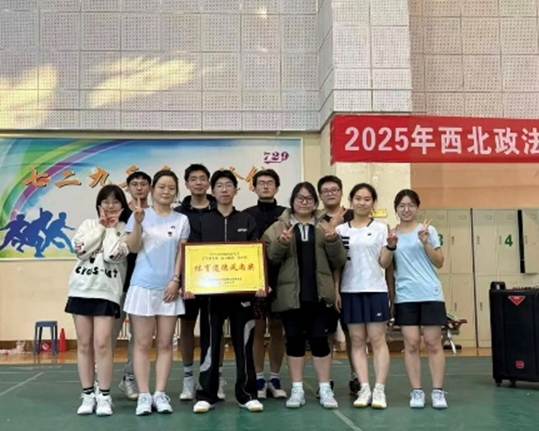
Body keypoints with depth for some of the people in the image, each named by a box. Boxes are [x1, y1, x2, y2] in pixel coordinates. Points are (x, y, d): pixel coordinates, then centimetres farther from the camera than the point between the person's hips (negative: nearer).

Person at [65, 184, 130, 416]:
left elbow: (112, 255, -15)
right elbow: (80, 249, -7)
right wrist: (101, 226, -3)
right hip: (81, 289, 3)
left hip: (107, 291, -3)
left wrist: (111, 228, -5)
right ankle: (88, 395, 14)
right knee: (84, 345, 6)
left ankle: (104, 396, 1)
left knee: (102, 344, -10)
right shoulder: (88, 224, 11)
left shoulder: (125, 230, 2)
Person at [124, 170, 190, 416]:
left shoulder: (181, 220, 7)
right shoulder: (140, 214, 3)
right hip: (143, 286, -2)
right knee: (142, 344, 1)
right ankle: (144, 395, 4)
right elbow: (133, 248, -6)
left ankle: (160, 394, 8)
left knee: (165, 344, 4)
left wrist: (176, 281, -6)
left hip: (169, 288, 2)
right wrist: (138, 223, -19)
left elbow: (182, 254, 5)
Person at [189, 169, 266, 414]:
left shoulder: (247, 221, 9)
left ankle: (247, 394, 13)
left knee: (244, 344, 4)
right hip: (210, 291, 0)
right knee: (210, 344, 3)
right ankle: (206, 395, 11)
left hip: (242, 290, 1)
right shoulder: (201, 222, 8)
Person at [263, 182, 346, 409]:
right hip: (290, 295, 0)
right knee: (294, 339, 5)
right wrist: (281, 243, -20)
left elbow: (339, 261, 5)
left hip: (319, 294, 0)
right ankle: (297, 390, 14)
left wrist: (333, 241, -13)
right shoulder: (278, 227, 7)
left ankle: (325, 389, 11)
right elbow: (269, 259, -2)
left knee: (319, 339, 1)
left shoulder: (325, 227, 10)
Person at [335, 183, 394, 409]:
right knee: (357, 341, 4)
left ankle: (379, 390, 3)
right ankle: (364, 389, 8)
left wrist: (391, 247, -17)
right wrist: (335, 290, 0)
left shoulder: (380, 228, 3)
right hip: (350, 291, 2)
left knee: (377, 339, -2)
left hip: (375, 290, -2)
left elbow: (384, 263, 0)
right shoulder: (341, 230, 7)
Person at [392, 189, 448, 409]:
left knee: (433, 343, 0)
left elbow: (439, 263, 2)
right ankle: (417, 391, 7)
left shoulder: (428, 230, 4)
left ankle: (438, 391, 6)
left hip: (430, 293, -1)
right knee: (411, 344, 0)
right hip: (405, 296, 1)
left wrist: (426, 243, -12)